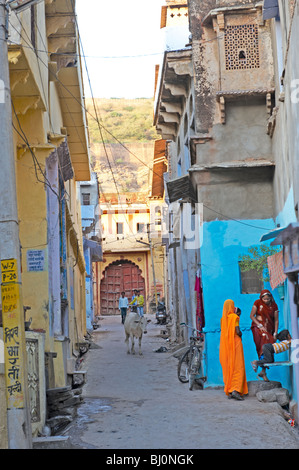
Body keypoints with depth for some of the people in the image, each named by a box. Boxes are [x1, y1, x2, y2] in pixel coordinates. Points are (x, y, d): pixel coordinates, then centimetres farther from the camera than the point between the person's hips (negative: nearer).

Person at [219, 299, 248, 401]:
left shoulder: (223, 318, 9)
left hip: (225, 345, 6)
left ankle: (229, 392, 8)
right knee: (237, 367, -5)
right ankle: (236, 390, -18)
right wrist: (240, 335, 7)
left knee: (228, 367, 9)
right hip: (235, 343, -6)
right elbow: (237, 331, -15)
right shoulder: (234, 317, -8)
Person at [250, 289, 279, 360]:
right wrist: (260, 326, -11)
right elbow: (252, 316, -1)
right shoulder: (257, 303, -1)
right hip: (257, 326, -3)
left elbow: (276, 320, 3)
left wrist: (275, 333, -4)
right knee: (264, 336, -30)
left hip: (269, 327, 3)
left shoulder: (274, 305, 3)